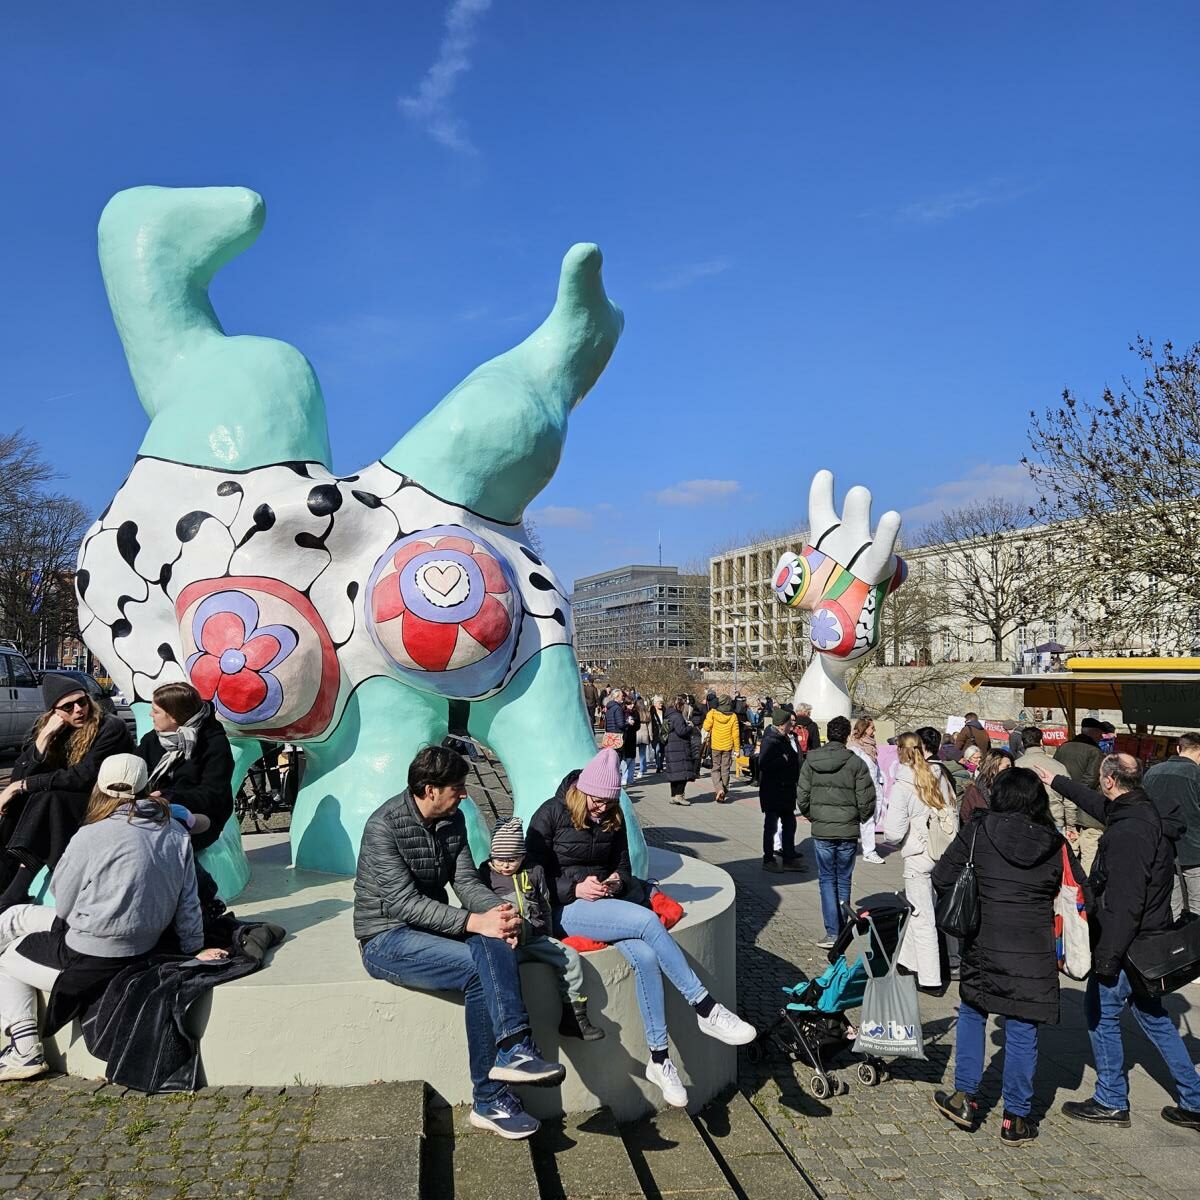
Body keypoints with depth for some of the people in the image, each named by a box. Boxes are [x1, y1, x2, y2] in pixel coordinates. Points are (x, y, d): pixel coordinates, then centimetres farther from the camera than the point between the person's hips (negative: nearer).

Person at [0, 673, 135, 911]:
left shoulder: (111, 728, -14)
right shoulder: (43, 726, 3)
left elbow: (84, 776, -21)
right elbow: (19, 775, -4)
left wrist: (23, 785, -19)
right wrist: (44, 737, -20)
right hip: (59, 803, 6)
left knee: (46, 799, -30)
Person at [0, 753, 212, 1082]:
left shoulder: (90, 838, -20)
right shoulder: (176, 835, -6)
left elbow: (63, 906, -7)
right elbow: (188, 903, -1)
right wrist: (194, 947, 10)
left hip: (90, 962, -7)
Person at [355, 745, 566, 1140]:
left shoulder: (453, 819, 4)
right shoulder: (384, 825, -18)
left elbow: (466, 880, 3)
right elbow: (403, 903, -24)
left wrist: (496, 910, -19)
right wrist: (474, 922, -31)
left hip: (432, 927, 6)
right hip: (386, 939, -6)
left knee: (495, 945, -26)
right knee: (480, 966, -28)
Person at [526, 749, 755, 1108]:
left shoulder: (613, 818, 9)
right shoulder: (551, 814, -6)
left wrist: (617, 881, -7)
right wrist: (575, 889, -19)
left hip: (605, 903, 5)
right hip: (565, 908, -5)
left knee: (645, 957, -27)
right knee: (648, 921, -30)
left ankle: (659, 1060, -19)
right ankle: (706, 1010, -25)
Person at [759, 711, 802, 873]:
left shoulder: (786, 738, 8)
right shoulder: (770, 740, -20)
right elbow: (763, 765, -27)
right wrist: (784, 759, -22)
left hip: (787, 789, 9)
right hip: (773, 791, -9)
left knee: (789, 824, 14)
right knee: (771, 825, 2)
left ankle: (789, 858, 24)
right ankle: (768, 860, 12)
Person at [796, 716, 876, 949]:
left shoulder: (811, 761, -3)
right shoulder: (856, 763, -9)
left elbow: (802, 797, -1)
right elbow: (866, 800, -7)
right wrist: (859, 819, 12)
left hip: (821, 831, 0)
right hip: (848, 831, 0)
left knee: (827, 880, 7)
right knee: (844, 880, 14)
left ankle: (833, 932, 1)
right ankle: (842, 928, 21)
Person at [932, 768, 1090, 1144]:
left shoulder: (978, 831, -7)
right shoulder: (1056, 844, -3)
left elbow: (941, 877, -5)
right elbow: (1080, 897, 2)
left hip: (983, 944, 0)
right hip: (1034, 952, 0)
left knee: (972, 1013, 20)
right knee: (1022, 1031, 10)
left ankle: (964, 1097, 23)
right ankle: (1015, 1117, 20)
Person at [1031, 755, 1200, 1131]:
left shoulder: (1127, 834, -27)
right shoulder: (1151, 814, 3)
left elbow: (1123, 904, -28)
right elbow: (1099, 805, 24)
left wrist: (1106, 957, -21)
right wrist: (1057, 782, 37)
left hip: (1127, 945, -9)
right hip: (1152, 940, 9)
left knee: (1101, 1013, 7)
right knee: (1153, 1017, 21)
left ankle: (1111, 1102, 18)